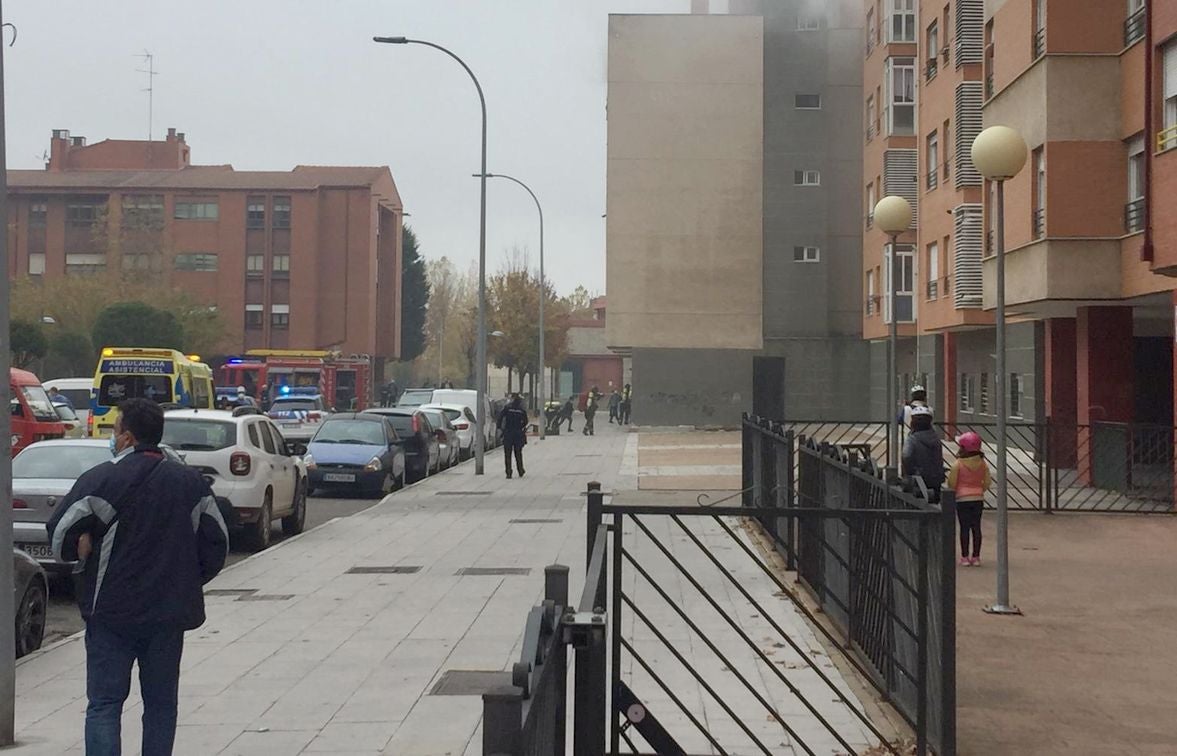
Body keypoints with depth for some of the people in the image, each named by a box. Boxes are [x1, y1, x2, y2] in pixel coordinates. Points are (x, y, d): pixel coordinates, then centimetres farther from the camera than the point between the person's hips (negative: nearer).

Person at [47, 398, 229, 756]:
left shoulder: (100, 480, -10)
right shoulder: (191, 482, 4)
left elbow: (60, 538, -9)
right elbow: (216, 543, 6)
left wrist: (85, 551, 11)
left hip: (110, 610, -3)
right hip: (169, 613, 4)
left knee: (104, 705, 3)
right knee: (161, 705, 12)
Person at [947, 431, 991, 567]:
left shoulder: (958, 464, -11)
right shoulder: (982, 463, 0)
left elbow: (952, 483, -9)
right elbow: (987, 482, 3)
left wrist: (953, 493, 11)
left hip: (962, 499, -3)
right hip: (978, 499, 3)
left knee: (964, 528, 1)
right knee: (976, 527, 8)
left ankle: (965, 557, 4)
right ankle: (976, 556, 11)